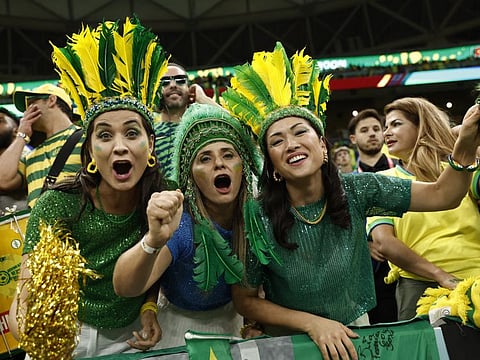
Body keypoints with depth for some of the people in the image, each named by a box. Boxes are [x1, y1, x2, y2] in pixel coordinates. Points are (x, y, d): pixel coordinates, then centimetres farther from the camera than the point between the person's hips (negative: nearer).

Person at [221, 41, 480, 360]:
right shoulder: (259, 220, -18)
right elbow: (245, 301, -10)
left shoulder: (355, 191, -11)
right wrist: (313, 323, -19)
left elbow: (442, 195, -11)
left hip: (354, 332, 2)